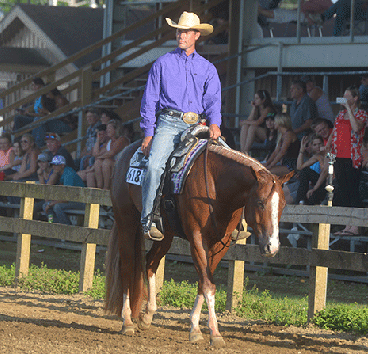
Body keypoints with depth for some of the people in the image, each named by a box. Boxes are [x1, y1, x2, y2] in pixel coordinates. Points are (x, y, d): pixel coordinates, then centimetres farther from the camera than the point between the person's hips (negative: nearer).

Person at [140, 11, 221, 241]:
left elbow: (212, 99, 7)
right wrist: (148, 133, -1)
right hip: (168, 123, -1)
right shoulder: (163, 64, 12)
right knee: (155, 165, -27)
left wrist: (214, 123, -14)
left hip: (197, 126, 2)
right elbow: (150, 99, 10)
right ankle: (148, 219, -22)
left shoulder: (207, 69, 17)